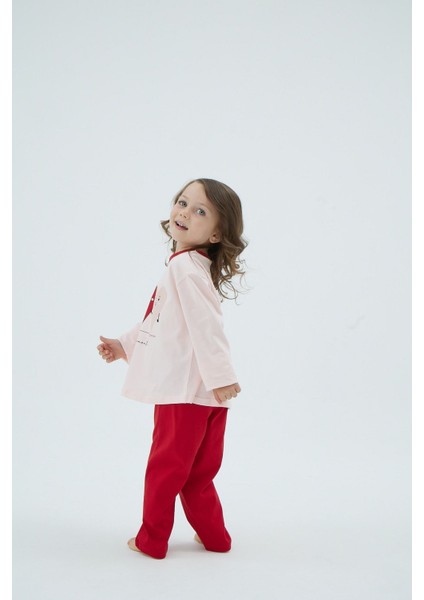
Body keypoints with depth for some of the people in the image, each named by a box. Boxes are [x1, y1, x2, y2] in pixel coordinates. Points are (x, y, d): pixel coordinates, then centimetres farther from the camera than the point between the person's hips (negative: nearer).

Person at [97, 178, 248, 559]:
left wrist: (221, 376, -26)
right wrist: (124, 345, 26)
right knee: (195, 474, 20)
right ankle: (214, 537, 32)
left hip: (186, 391, -9)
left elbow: (206, 325, -24)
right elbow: (164, 322, 25)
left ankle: (152, 540, 25)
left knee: (164, 467, 9)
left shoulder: (185, 267, -16)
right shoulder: (190, 266, 15)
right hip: (199, 393, 9)